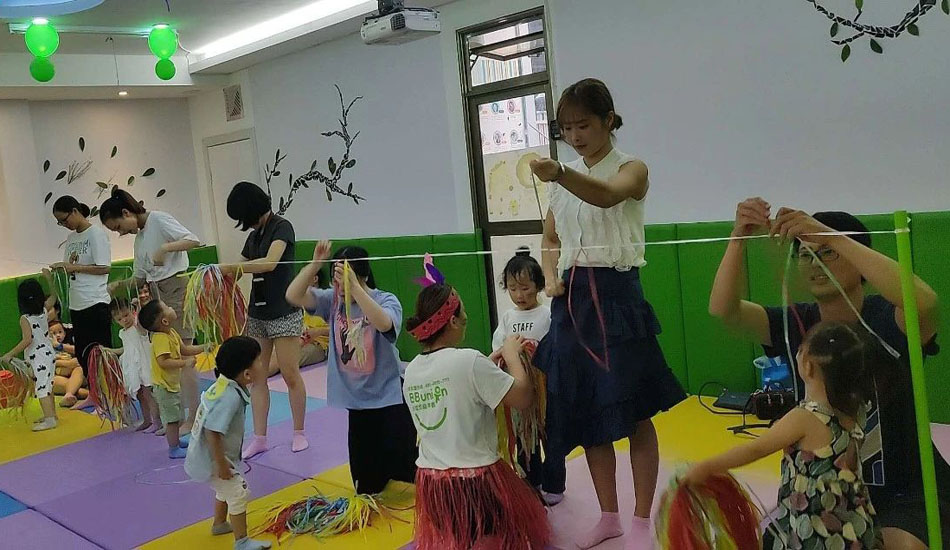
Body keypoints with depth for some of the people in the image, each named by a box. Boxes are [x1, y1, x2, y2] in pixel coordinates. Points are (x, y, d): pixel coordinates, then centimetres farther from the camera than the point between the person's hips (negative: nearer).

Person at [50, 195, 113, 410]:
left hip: (96, 303, -8)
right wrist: (60, 268, -4)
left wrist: (74, 267, -14)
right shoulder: (71, 238, 14)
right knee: (81, 353, 13)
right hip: (76, 304, 8)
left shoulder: (96, 234, -8)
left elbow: (104, 268, -14)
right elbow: (71, 268, 17)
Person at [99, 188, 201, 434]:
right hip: (157, 294, 9)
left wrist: (165, 248, -29)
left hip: (176, 286, -9)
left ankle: (193, 416, -1)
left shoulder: (158, 220, -7)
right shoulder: (140, 236, 18)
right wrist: (117, 286, 2)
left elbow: (193, 240, -18)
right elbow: (139, 278, 18)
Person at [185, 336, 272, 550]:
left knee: (225, 489, 29)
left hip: (207, 454, 10)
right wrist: (222, 464, -26)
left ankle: (219, 524, 50)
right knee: (239, 494, -1)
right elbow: (213, 432, -34)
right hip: (214, 458, -10)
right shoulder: (230, 397, -32)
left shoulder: (223, 385, -2)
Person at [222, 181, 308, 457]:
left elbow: (270, 263, -23)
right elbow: (239, 269, 19)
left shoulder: (282, 227, -8)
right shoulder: (254, 236, 15)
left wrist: (228, 267, -23)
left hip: (284, 313, -7)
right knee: (256, 377, 5)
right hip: (257, 313, 7)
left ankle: (299, 433, 12)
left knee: (290, 374, -2)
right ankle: (259, 438, 10)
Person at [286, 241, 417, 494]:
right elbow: (293, 295, -13)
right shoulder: (333, 300, -2)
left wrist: (354, 287, -46)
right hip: (356, 399, 5)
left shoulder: (386, 300, -15)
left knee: (401, 457, 0)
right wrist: (315, 263, -25)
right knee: (363, 468, 15)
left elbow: (384, 324, -39)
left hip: (389, 397, -4)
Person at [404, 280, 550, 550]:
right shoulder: (469, 360, -18)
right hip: (475, 479, -6)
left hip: (430, 480, 7)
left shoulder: (411, 371, 3)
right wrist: (512, 355, 1)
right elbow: (523, 397, -13)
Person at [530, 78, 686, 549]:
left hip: (615, 294, -6)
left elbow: (607, 195, -30)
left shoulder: (631, 169, -6)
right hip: (572, 300, 6)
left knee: (634, 413, 0)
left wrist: (559, 174, -49)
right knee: (584, 412, 12)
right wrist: (551, 279, 2)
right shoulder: (567, 179, 12)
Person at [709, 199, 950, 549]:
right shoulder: (796, 324, -4)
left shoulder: (886, 319, -16)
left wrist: (831, 236, -43)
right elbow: (723, 309, -18)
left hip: (909, 487, -4)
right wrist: (739, 237, -33)